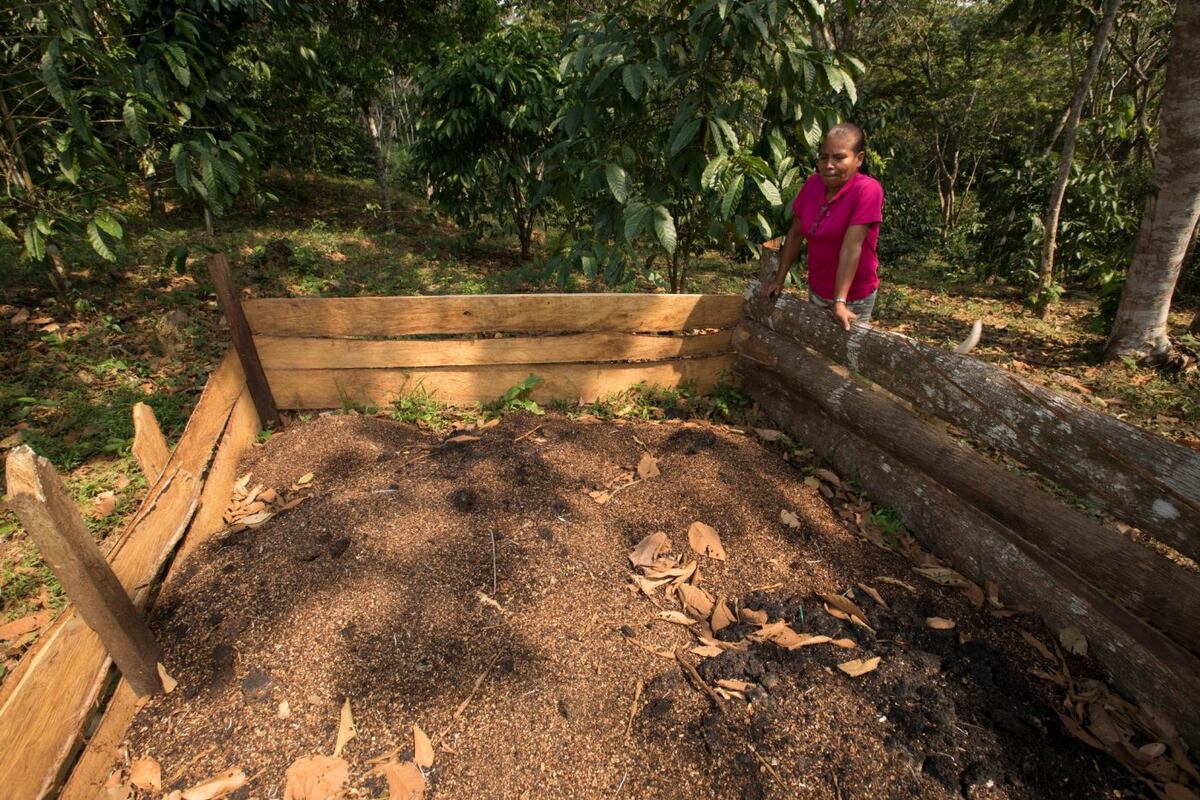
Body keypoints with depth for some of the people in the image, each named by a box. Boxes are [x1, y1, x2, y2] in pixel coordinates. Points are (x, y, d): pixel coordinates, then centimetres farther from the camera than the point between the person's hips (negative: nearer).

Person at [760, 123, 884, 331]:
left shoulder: (867, 190, -22)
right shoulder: (813, 183, -5)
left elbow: (851, 247, -28)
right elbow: (795, 234, 3)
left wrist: (839, 302, -31)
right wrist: (779, 279, 4)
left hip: (853, 298, -6)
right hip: (816, 291, 6)